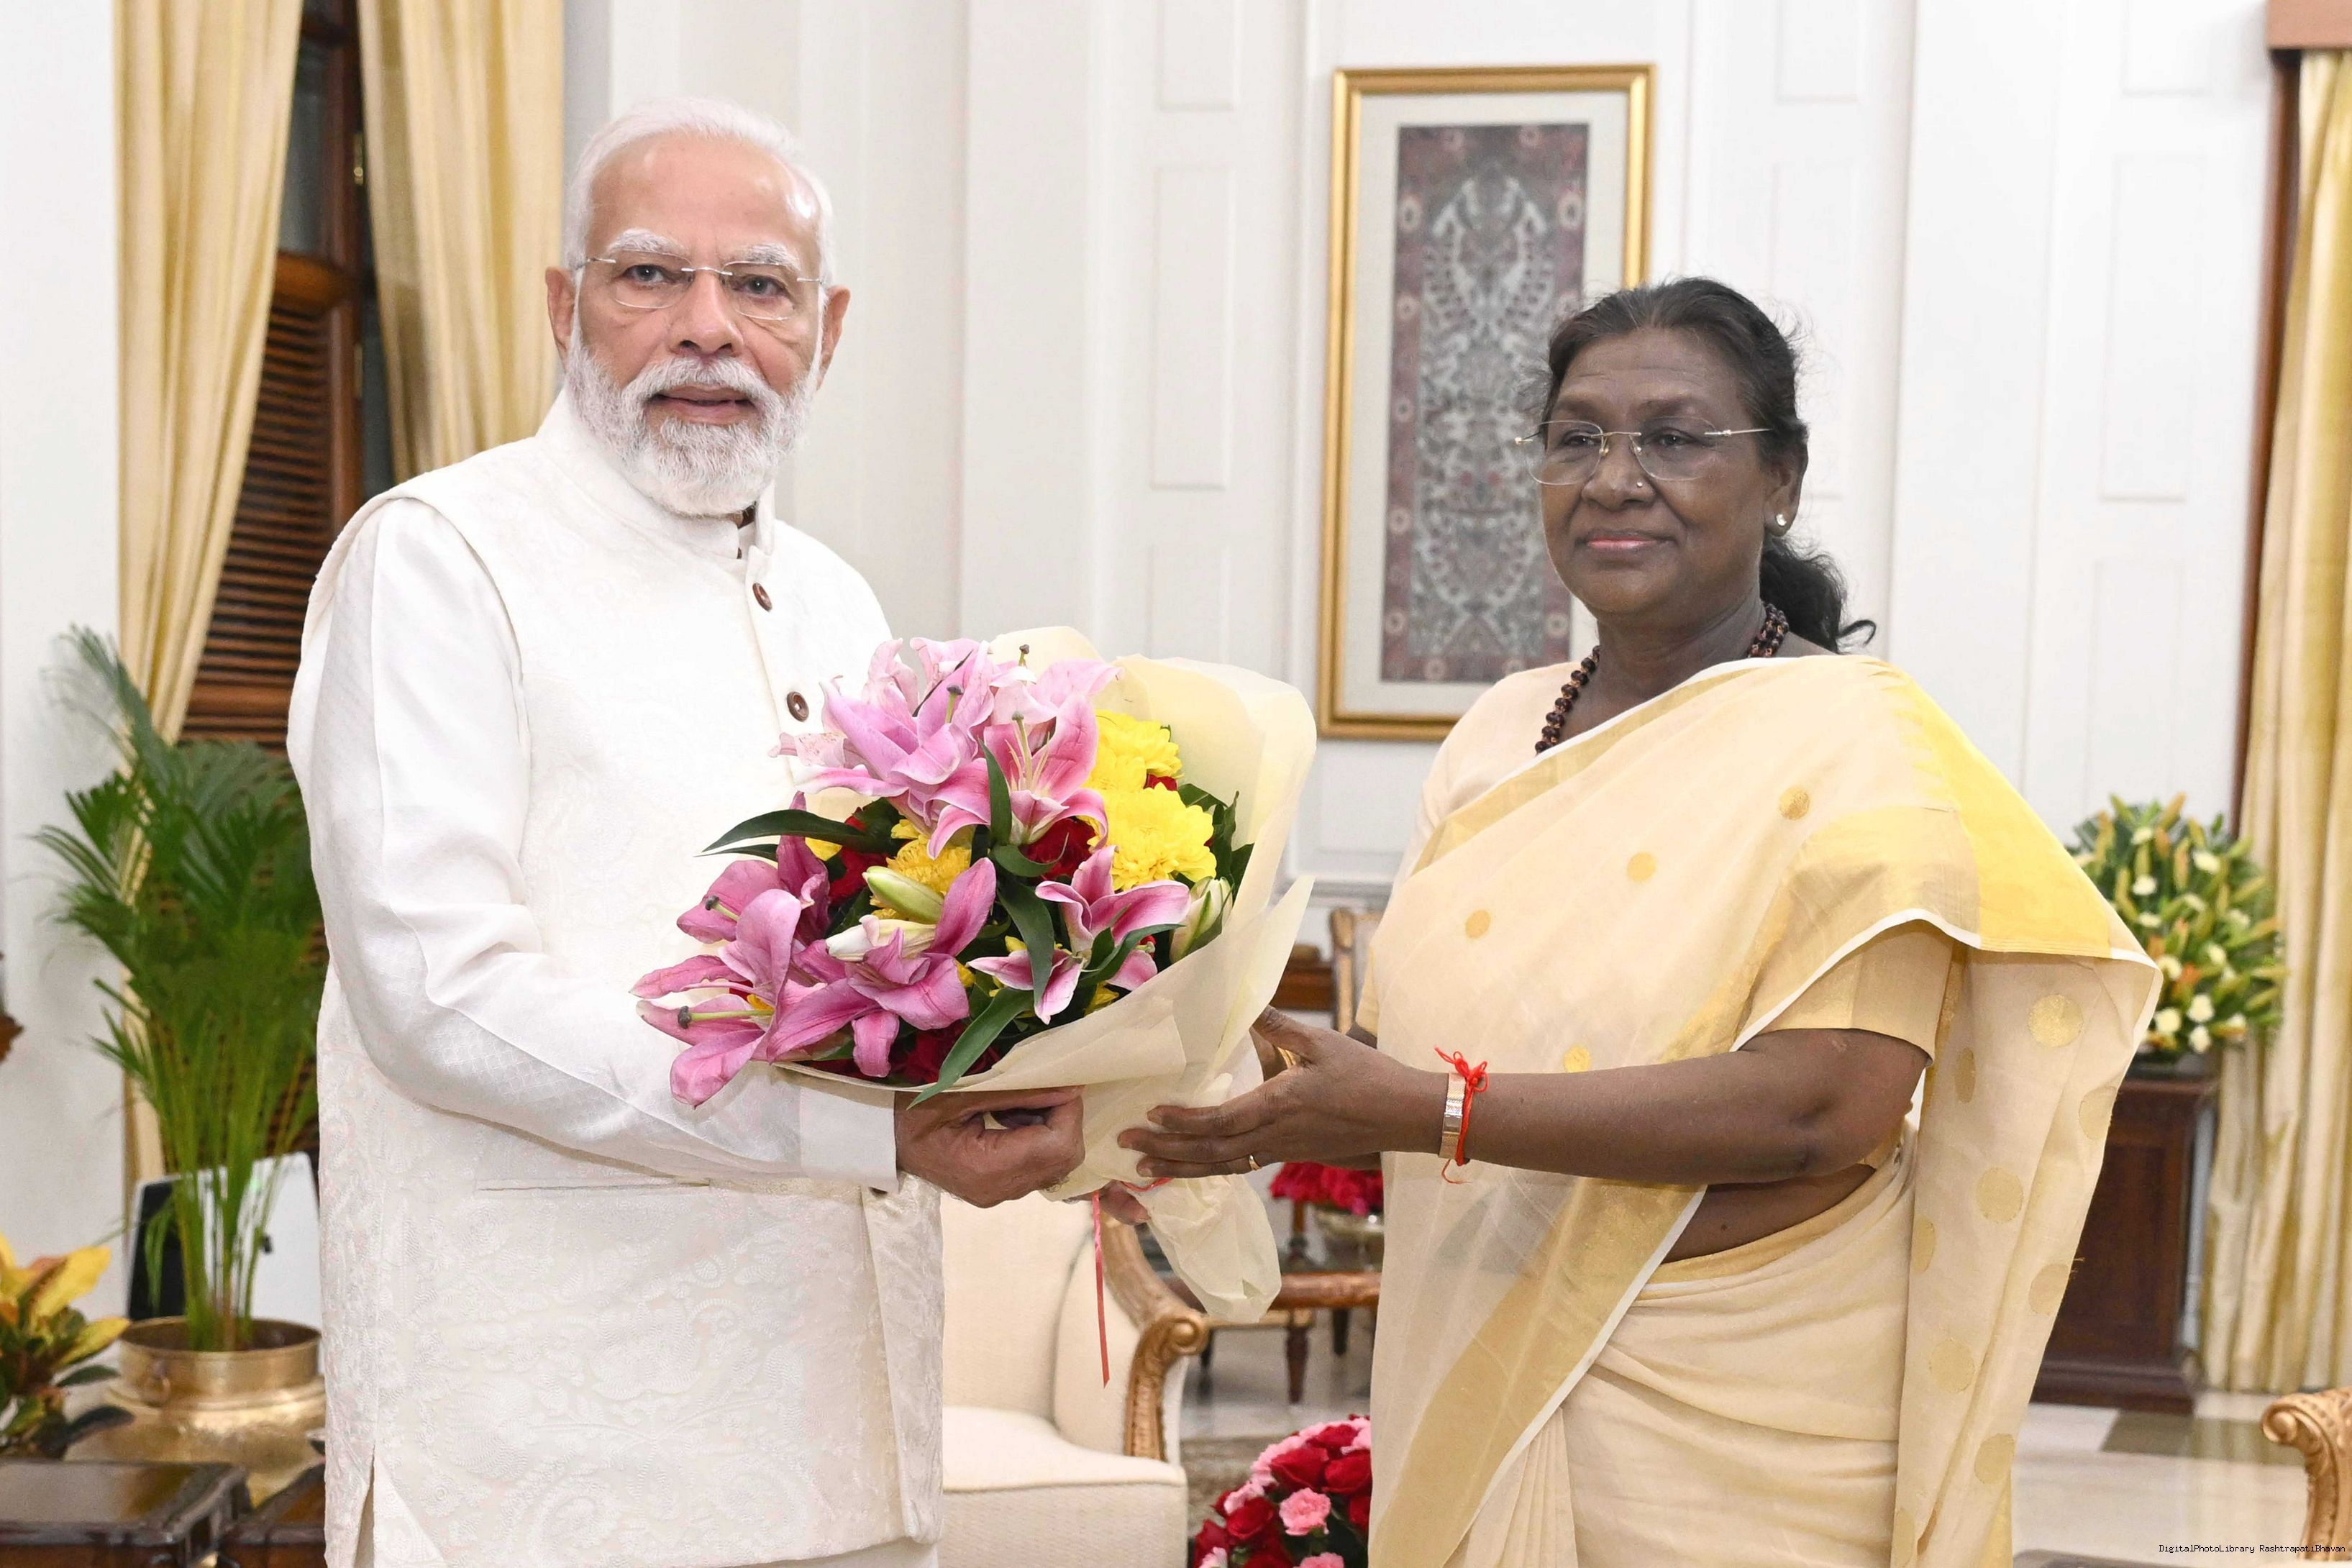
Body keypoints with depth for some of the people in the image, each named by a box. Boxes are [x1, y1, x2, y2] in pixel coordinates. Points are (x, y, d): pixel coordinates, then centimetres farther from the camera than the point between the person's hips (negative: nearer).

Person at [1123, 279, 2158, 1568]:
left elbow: (1824, 1107, -24)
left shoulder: (1852, 745, -12)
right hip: (1472, 1403, 6)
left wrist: (1420, 1110, -26)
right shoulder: (1498, 737, 7)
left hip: (1728, 1447, -5)